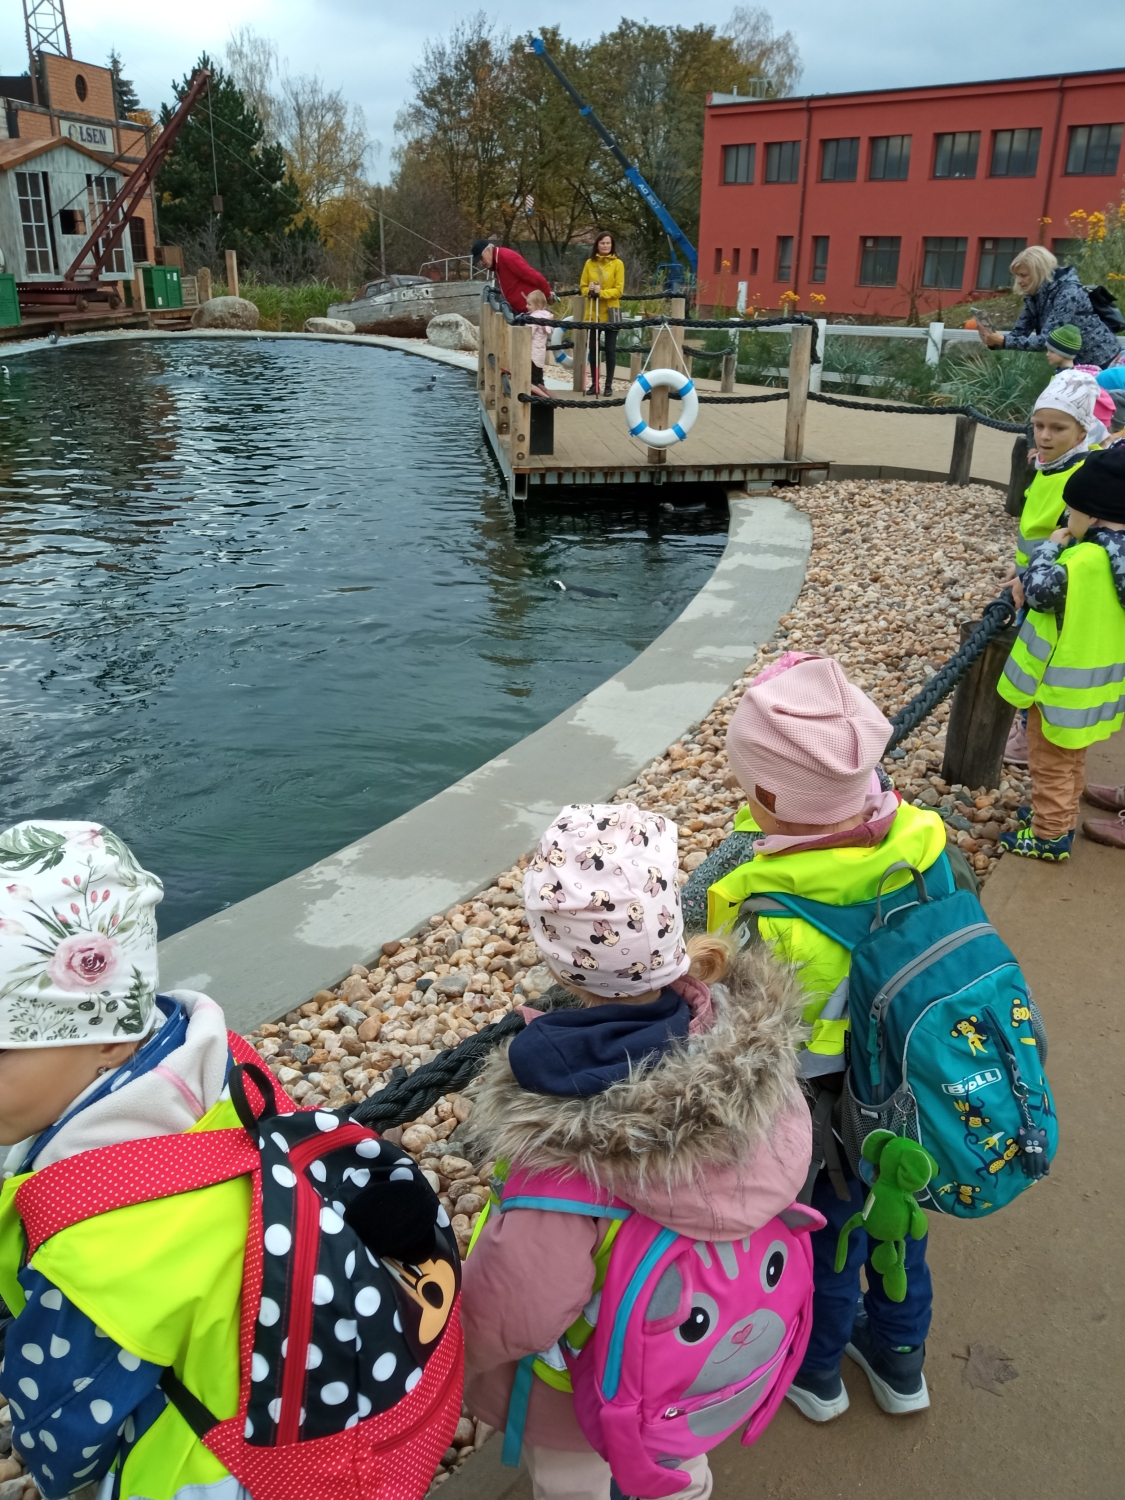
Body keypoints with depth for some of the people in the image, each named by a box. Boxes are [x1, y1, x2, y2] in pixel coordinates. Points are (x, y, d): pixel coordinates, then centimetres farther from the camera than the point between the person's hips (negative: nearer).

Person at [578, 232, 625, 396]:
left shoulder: (618, 264, -3)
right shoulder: (589, 263, 6)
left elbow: (619, 290, -8)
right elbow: (583, 286, 8)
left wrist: (601, 292, -21)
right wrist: (590, 291, -14)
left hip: (610, 313, -3)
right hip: (593, 313, 3)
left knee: (610, 349, 2)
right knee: (593, 349, 6)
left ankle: (609, 385, 8)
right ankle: (594, 384, 14)